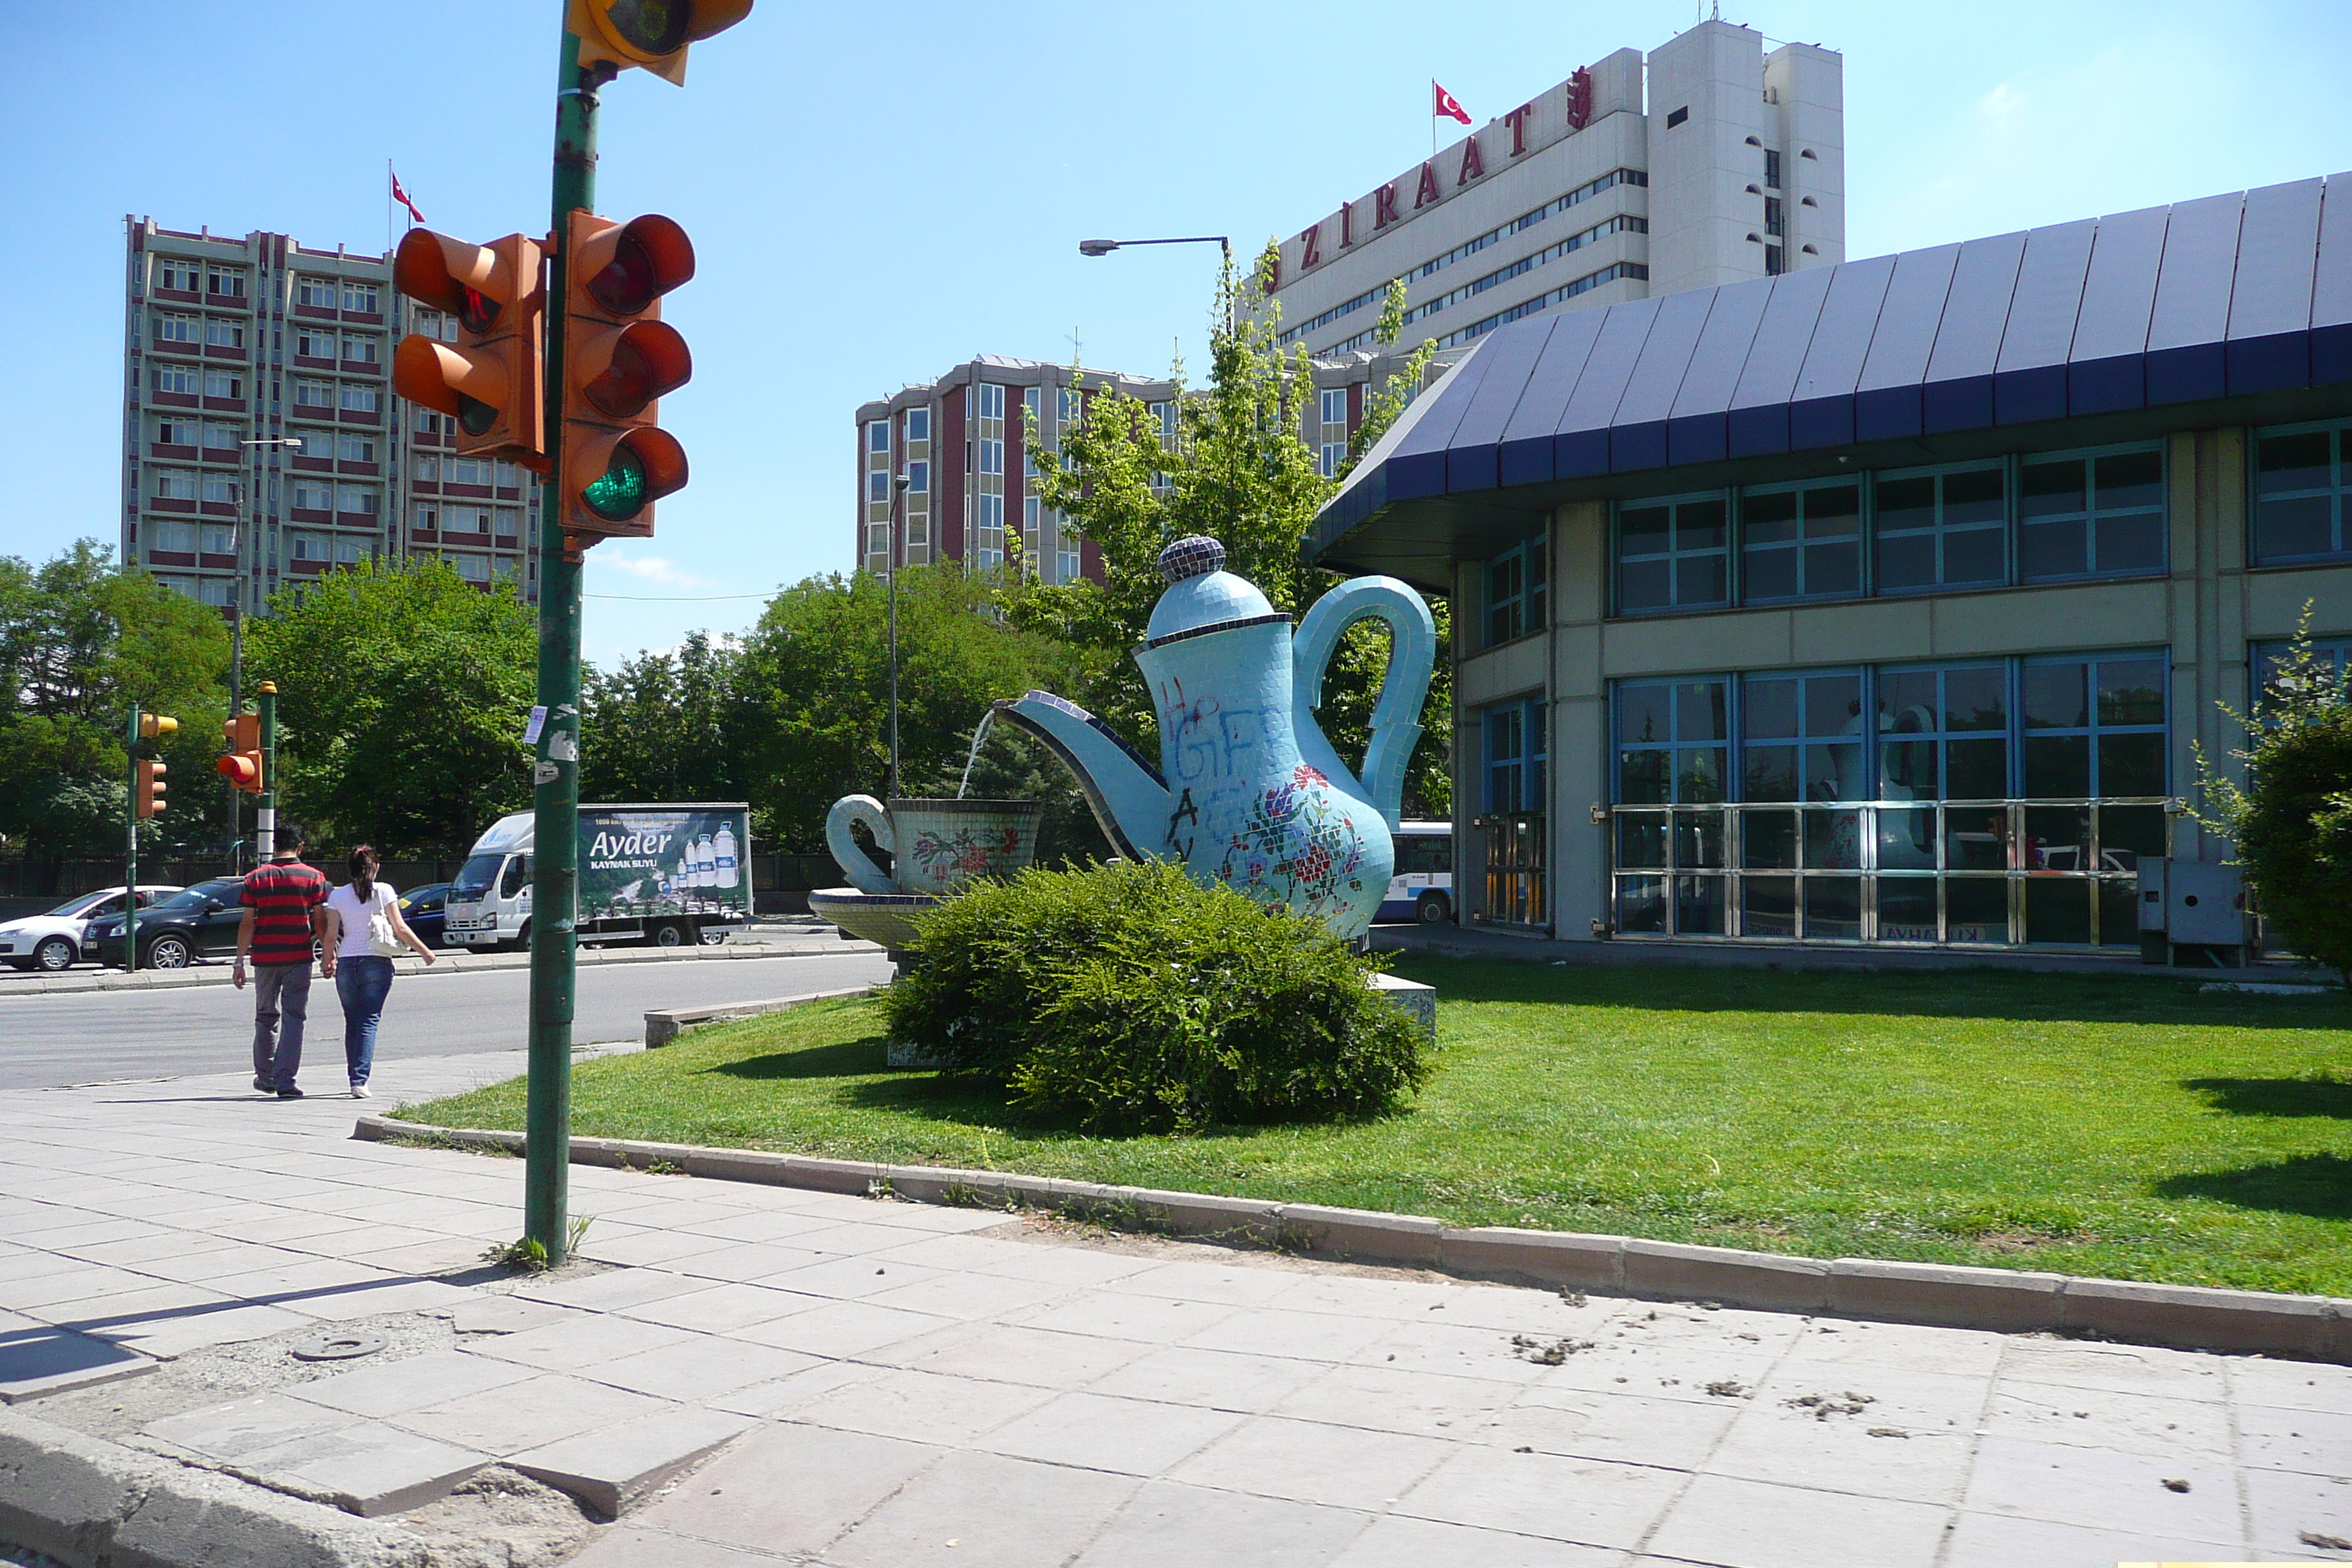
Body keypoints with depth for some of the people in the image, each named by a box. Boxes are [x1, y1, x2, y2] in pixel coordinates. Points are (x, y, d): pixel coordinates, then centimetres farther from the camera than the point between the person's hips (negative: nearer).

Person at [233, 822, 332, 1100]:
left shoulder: (256, 878, 3)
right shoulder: (313, 877, -2)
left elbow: (247, 923, 1)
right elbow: (320, 921, -3)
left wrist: (240, 962, 4)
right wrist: (330, 956, 5)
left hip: (264, 959, 2)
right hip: (299, 959, -2)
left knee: (266, 1017, 17)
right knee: (293, 1019, 0)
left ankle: (265, 1077, 27)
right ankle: (285, 1081, -6)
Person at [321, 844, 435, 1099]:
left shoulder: (338, 895, 4)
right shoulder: (383, 891, -2)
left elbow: (331, 935, 3)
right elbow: (400, 928, -4)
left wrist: (329, 960, 19)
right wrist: (424, 951, 6)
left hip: (346, 963, 2)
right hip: (376, 962, -2)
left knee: (352, 1021, 13)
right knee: (369, 1021, -3)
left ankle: (355, 1078, 16)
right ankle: (360, 1080, -13)